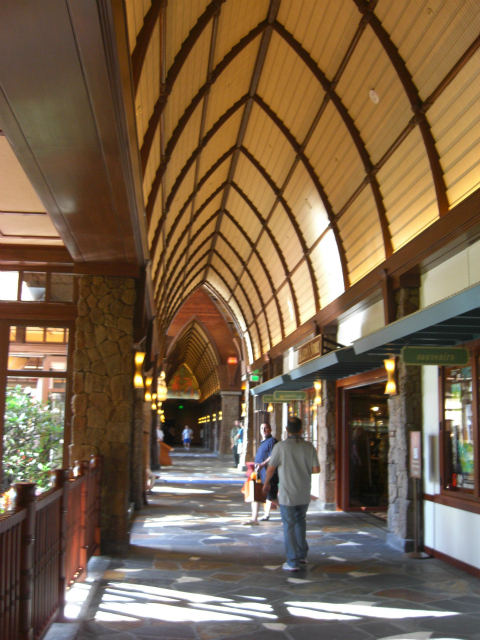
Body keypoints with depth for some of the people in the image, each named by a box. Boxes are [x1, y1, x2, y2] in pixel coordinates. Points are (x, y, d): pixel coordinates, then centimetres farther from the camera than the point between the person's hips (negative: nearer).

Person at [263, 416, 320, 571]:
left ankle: (292, 562, 8)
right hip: (304, 494, 4)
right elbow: (317, 469, -4)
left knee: (289, 526, 5)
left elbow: (271, 468, -7)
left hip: (287, 494, -3)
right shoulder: (309, 447, -5)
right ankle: (302, 555, 28)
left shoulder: (280, 446, -13)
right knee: (300, 522, 23)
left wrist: (266, 483, 11)